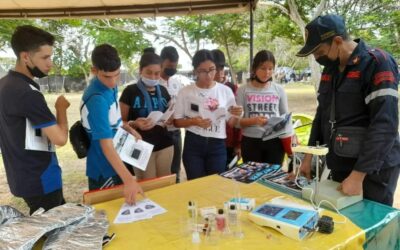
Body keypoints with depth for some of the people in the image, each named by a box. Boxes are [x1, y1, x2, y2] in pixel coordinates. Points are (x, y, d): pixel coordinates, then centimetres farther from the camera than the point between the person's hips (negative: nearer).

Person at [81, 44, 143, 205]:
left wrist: (129, 129, 0)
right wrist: (128, 179, -41)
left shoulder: (110, 85, -3)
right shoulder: (97, 99, -29)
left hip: (115, 163, 8)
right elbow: (106, 144, -34)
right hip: (104, 170, -8)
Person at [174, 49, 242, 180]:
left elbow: (231, 122, 7)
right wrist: (193, 121, -18)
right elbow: (177, 121, 0)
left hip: (217, 145, 1)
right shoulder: (185, 92, -4)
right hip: (193, 144, -1)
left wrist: (235, 115, -15)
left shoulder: (226, 91, 1)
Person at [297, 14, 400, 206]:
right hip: (339, 167, 7)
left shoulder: (377, 63, -15)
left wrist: (358, 175, -23)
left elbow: (384, 126, -22)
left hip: (372, 171, -6)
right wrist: (309, 157, 10)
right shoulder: (330, 68, 8)